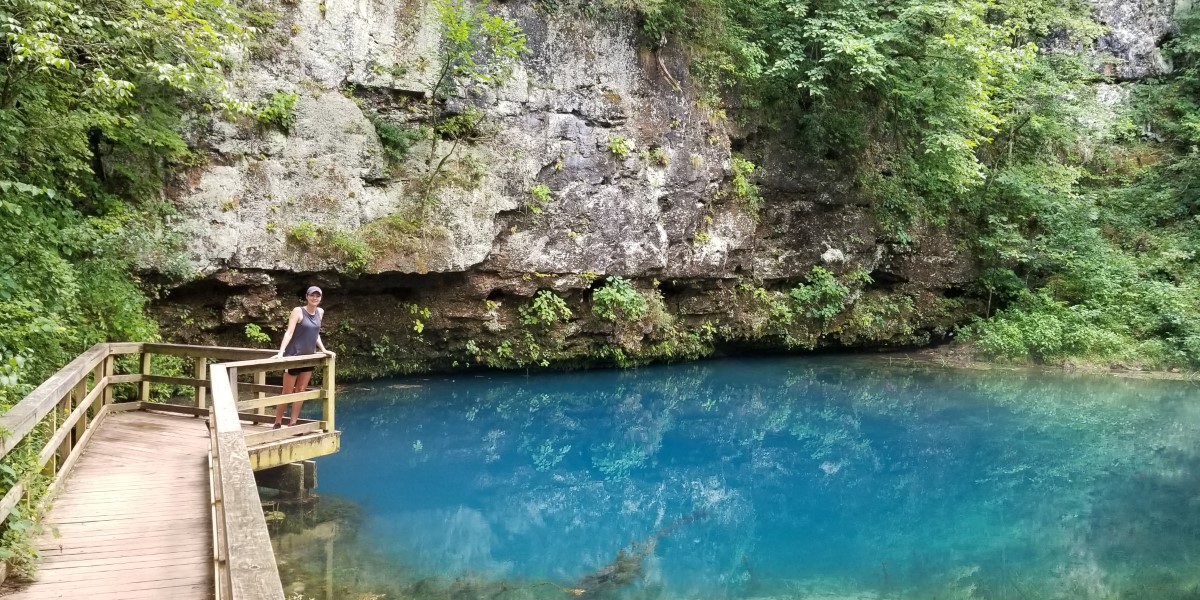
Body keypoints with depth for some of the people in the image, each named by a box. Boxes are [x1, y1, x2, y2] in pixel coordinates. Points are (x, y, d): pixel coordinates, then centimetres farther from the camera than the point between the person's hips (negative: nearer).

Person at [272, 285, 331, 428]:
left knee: (300, 391, 8)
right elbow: (289, 332, -19)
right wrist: (281, 352, -28)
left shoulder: (320, 312, 7)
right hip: (294, 356, -6)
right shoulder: (298, 311, -11)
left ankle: (292, 423, 14)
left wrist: (323, 349, 10)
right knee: (287, 392, 0)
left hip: (309, 357, 6)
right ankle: (277, 423, 10)